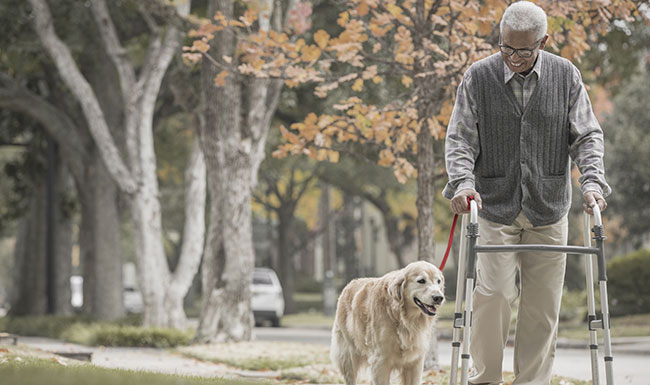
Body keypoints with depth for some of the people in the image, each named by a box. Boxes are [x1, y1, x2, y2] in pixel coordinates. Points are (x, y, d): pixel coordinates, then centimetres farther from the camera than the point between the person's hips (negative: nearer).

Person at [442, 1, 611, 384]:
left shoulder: (566, 76, 1)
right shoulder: (478, 78, -2)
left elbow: (588, 135, 4)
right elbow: (460, 138, 0)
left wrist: (592, 180, -12)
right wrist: (463, 181, -18)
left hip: (549, 210, 2)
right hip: (495, 207, -2)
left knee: (543, 303, 2)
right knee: (494, 293, -12)